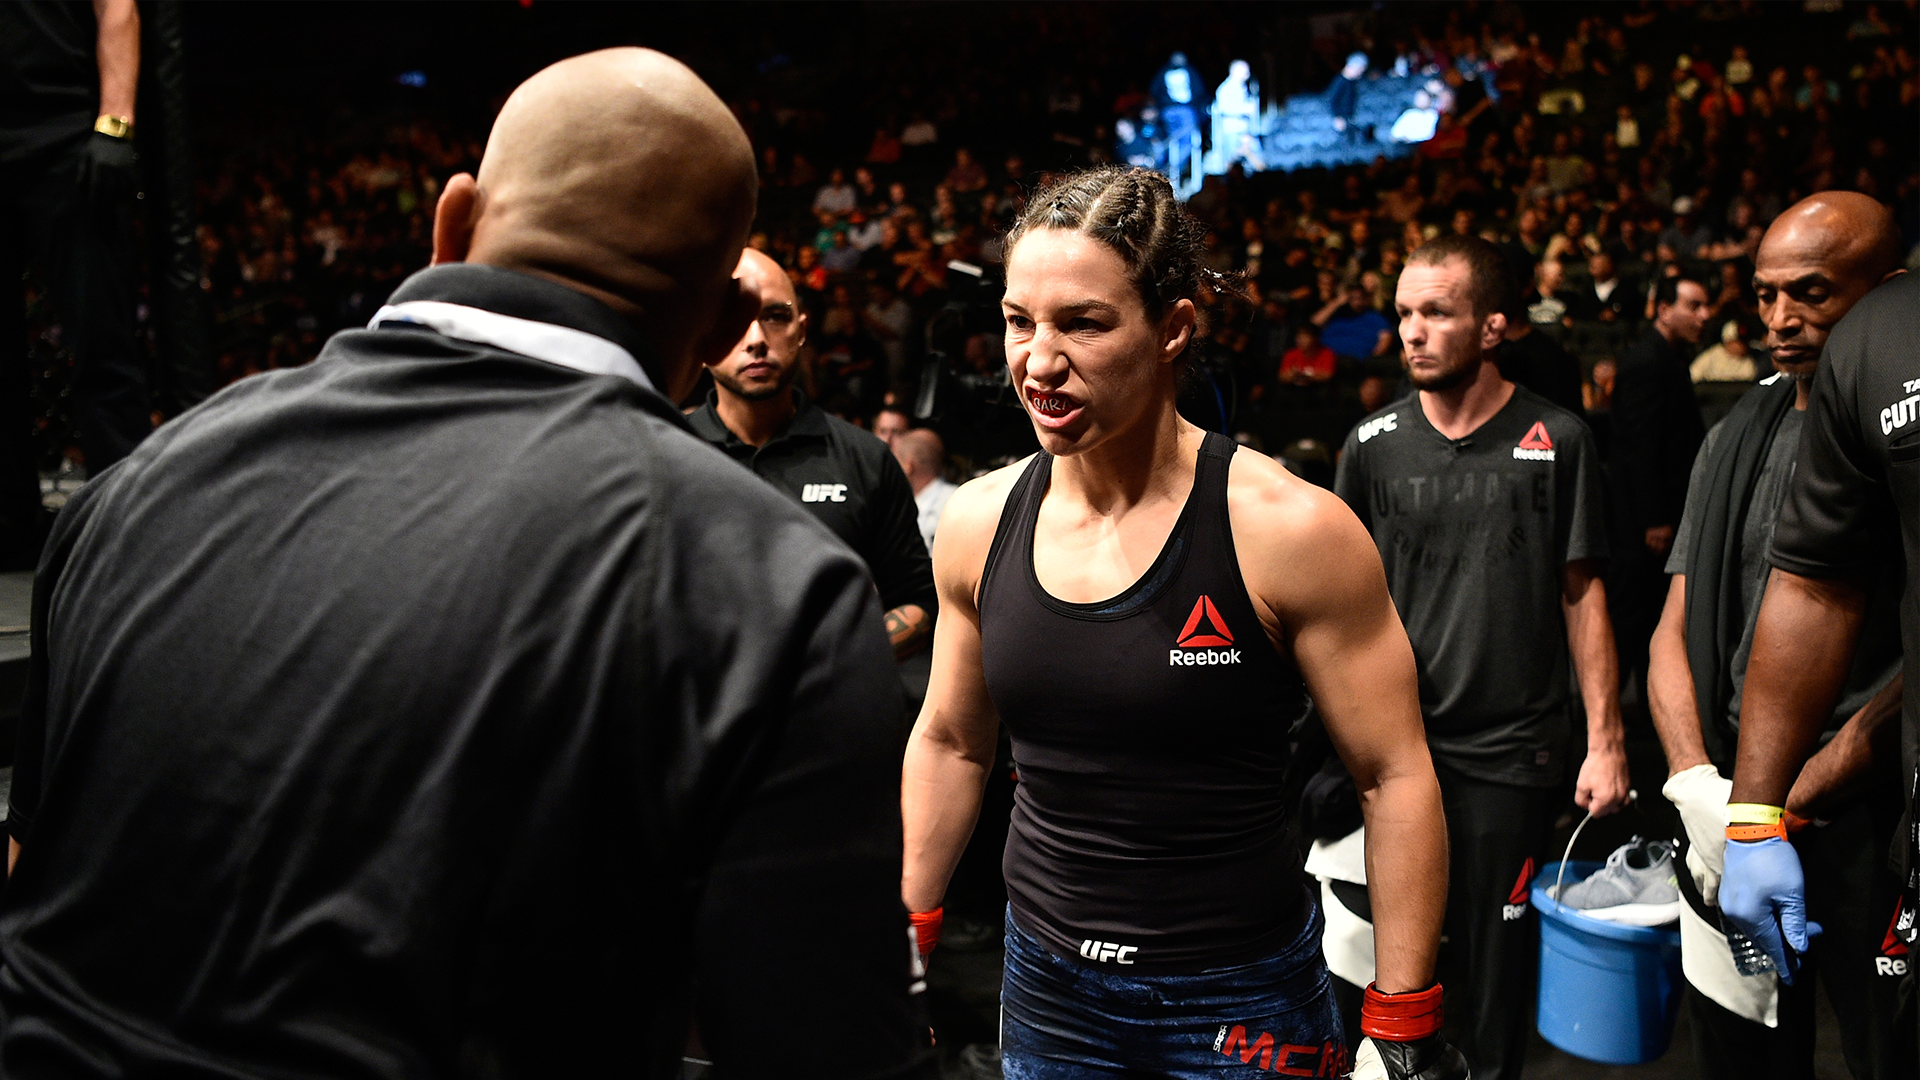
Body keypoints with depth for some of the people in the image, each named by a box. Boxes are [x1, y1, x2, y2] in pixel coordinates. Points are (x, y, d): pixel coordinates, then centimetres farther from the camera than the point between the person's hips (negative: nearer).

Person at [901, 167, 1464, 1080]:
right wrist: (906, 932, 11)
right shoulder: (977, 523, -4)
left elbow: (1395, 778, -11)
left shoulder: (1285, 528, -17)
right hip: (1044, 987, 4)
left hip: (1240, 999, -3)